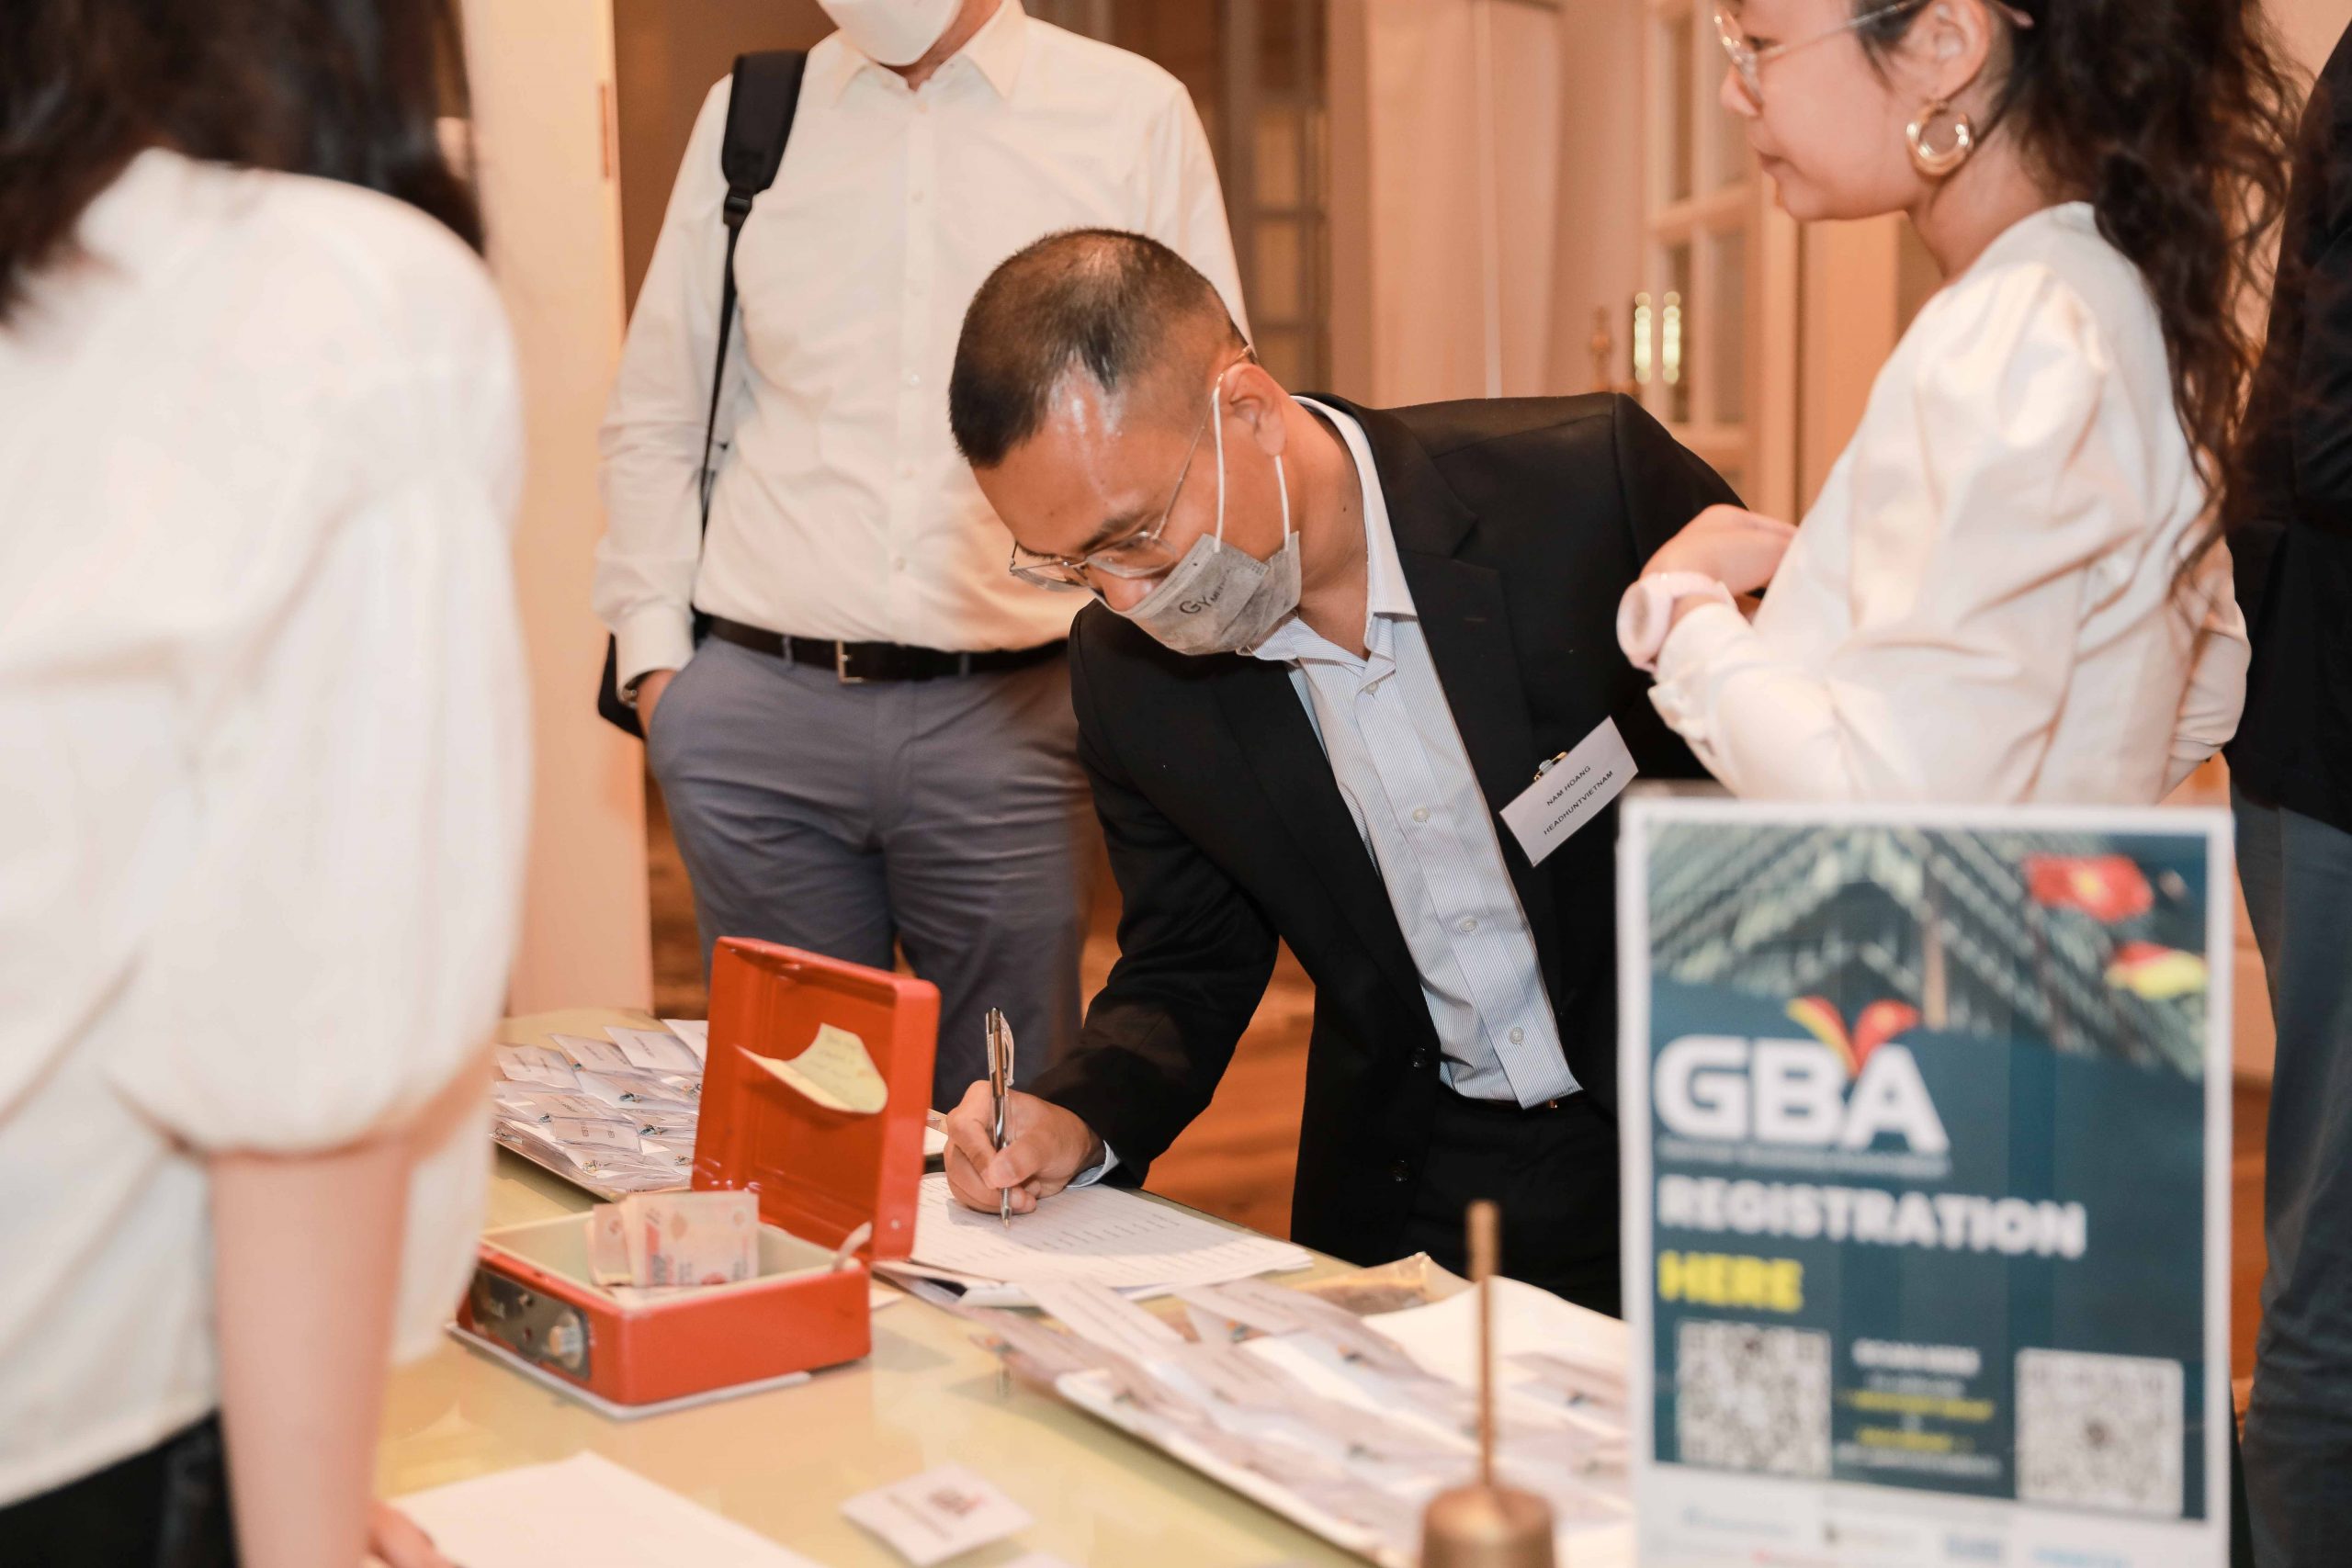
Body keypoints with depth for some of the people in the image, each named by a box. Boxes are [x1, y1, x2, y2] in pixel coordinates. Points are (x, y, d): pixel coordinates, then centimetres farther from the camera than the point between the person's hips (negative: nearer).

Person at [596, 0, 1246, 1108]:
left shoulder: (1135, 117, 5)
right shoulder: (748, 115, 11)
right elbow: (653, 417, 15)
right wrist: (654, 654, 6)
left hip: (1015, 718, -1)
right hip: (757, 712, 2)